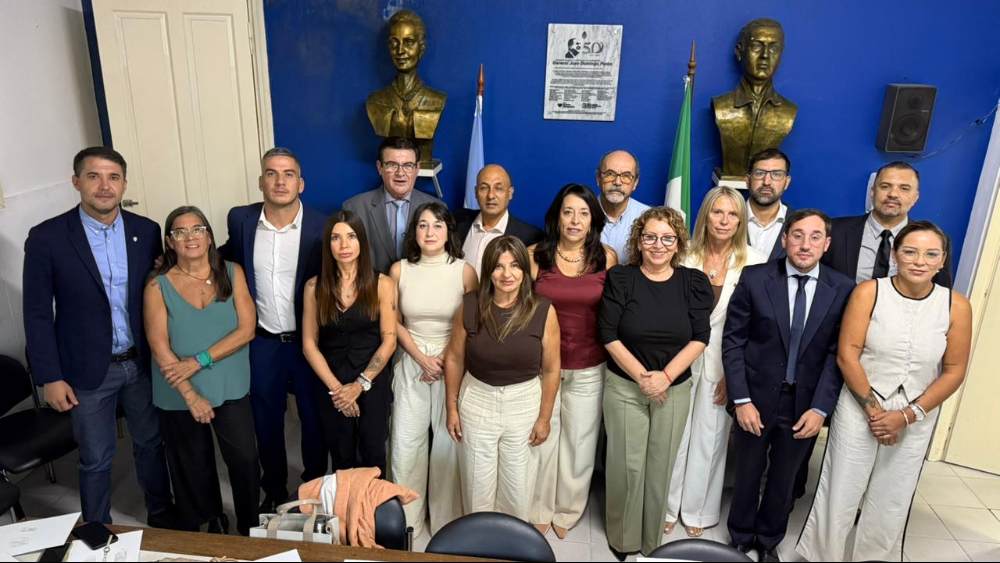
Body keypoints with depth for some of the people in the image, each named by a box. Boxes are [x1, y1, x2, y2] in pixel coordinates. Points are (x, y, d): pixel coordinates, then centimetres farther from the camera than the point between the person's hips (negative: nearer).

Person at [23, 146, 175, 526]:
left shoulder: (147, 231, -4)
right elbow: (37, 314, -7)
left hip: (142, 362, 3)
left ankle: (162, 517, 39)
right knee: (96, 459, 13)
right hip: (88, 369, -2)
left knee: (151, 445, 19)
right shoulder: (46, 237, -11)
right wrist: (50, 377, -9)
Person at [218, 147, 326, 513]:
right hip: (261, 343, 2)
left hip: (309, 341, -2)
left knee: (314, 419, 14)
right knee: (266, 423, 17)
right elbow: (230, 260, 15)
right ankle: (274, 490, 39)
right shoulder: (240, 219, -5)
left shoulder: (321, 226, -13)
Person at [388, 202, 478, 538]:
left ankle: (447, 518, 27)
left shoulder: (464, 271, -7)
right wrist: (421, 358, -7)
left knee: (448, 441, 7)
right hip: (411, 363, 2)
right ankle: (406, 518, 27)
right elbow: (394, 322, 4)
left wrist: (445, 360, -9)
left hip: (453, 364, -1)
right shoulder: (400, 270, -2)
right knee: (406, 443, 6)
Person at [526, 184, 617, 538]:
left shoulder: (606, 258, -4)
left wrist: (613, 357, 2)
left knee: (579, 441, 15)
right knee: (541, 438, 13)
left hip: (588, 368, 1)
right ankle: (540, 509, 36)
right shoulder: (535, 255, -6)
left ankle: (568, 510, 38)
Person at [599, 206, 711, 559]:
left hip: (675, 389, 2)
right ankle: (622, 537, 29)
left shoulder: (694, 282, -2)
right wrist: (641, 376, -15)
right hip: (625, 387, -1)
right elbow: (609, 335, -9)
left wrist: (666, 376, -16)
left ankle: (652, 538, 34)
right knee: (627, 464, 5)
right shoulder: (620, 279, -7)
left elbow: (699, 338, -5)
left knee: (661, 466, 12)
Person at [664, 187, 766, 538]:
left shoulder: (754, 263, -7)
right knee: (676, 436, 9)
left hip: (724, 367, -1)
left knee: (709, 439, 12)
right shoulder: (687, 256, -3)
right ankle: (669, 506, 29)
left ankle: (697, 511, 32)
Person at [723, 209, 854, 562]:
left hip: (805, 404, 1)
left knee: (784, 479, 18)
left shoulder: (843, 289, -5)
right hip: (756, 398, -1)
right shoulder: (754, 278, -9)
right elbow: (733, 341, -8)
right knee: (747, 475, 16)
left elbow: (838, 352, -4)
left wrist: (820, 407, -12)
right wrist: (741, 400, -12)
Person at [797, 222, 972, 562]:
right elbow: (847, 354, -11)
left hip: (916, 418, 2)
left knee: (892, 499, 15)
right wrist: (873, 409, -13)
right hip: (860, 408, -2)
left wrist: (907, 415, -9)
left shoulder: (956, 306, -5)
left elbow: (954, 371, -2)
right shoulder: (868, 292, -10)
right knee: (841, 491, 6)